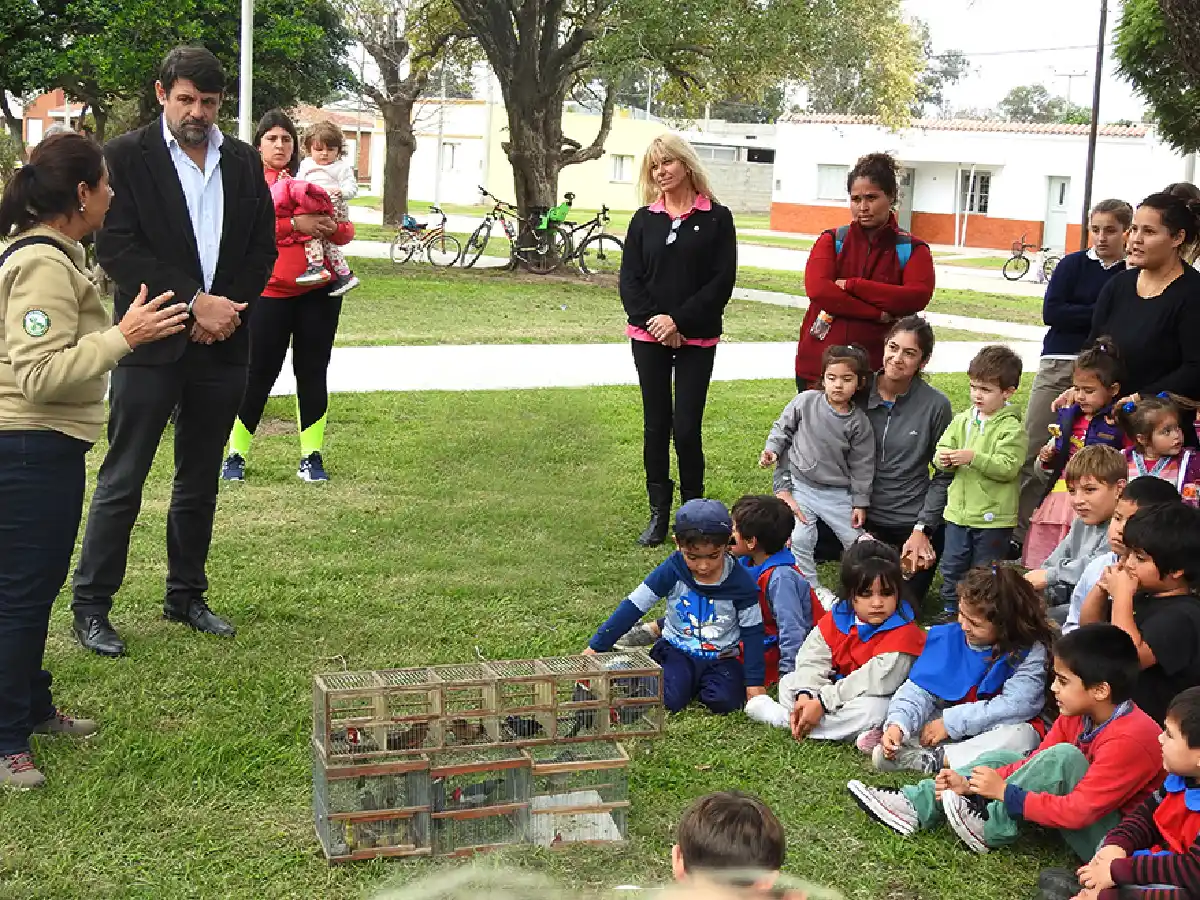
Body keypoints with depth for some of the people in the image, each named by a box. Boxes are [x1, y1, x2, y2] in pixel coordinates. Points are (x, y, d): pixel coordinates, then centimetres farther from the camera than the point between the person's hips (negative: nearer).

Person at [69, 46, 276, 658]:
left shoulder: (243, 161, 9)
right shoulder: (126, 157, -5)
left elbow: (263, 247, 10)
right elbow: (116, 247, -13)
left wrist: (227, 309, -5)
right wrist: (195, 302, -18)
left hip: (221, 346, 5)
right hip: (152, 345, -5)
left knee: (200, 481, 14)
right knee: (122, 481, 0)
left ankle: (186, 596, 27)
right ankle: (90, 606, 10)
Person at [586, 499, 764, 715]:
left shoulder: (740, 582, -12)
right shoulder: (673, 571, -13)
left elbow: (752, 632, -3)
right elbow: (634, 606, -10)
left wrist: (754, 681, -8)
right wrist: (596, 647, -11)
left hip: (721, 659, 1)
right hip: (677, 652, -1)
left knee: (724, 702, -25)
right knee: (670, 699, -27)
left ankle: (702, 683, 7)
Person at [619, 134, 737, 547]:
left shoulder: (716, 218, -1)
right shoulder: (644, 219, 8)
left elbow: (723, 281, -6)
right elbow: (629, 279, 4)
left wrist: (679, 320, -13)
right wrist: (652, 320, -11)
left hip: (696, 339, -3)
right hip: (649, 337, 3)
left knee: (687, 427, -6)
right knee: (656, 425, 6)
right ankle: (658, 513, 13)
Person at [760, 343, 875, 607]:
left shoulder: (858, 422, -8)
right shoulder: (805, 402, -11)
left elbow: (861, 464, -2)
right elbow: (782, 428, 4)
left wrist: (860, 503, 0)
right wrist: (772, 449, -12)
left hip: (838, 493, 1)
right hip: (800, 486, -1)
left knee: (856, 541, 9)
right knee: (799, 540, -10)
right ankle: (812, 587, 9)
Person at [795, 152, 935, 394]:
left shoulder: (912, 250, 6)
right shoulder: (832, 241, 8)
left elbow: (918, 296, -12)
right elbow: (817, 289, -9)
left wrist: (851, 285, -14)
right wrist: (878, 315, -14)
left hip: (876, 371, -1)